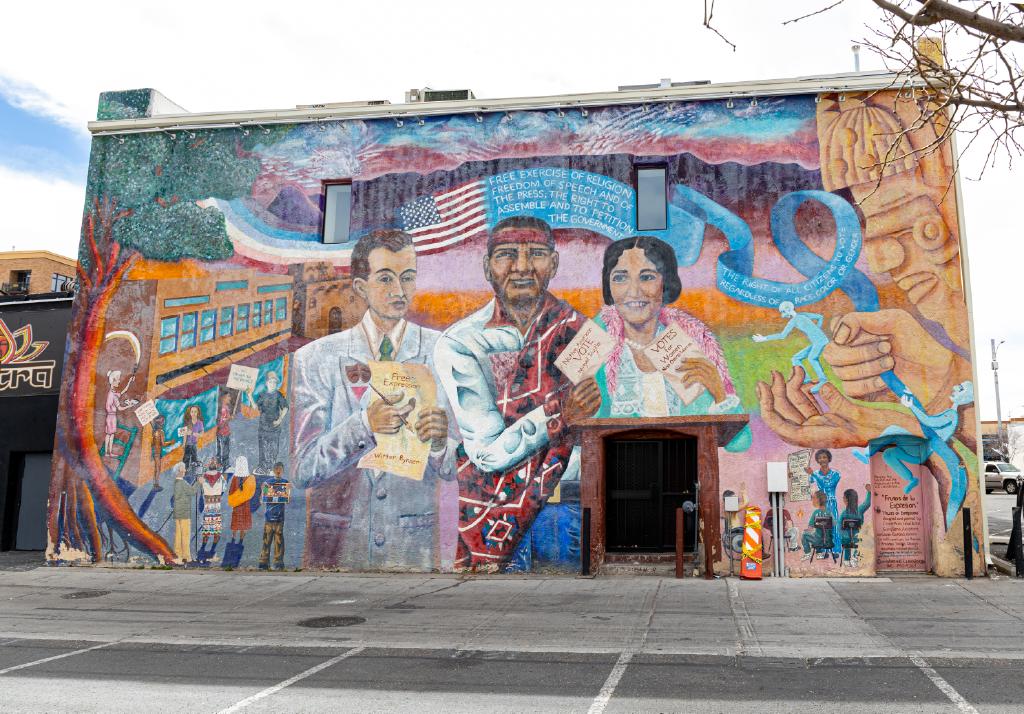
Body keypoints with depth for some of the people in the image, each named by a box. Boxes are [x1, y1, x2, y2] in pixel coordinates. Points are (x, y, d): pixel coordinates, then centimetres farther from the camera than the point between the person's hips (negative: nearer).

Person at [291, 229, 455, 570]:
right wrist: (363, 424, -21)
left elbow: (461, 469, -3)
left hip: (416, 542, 0)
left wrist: (440, 441, -24)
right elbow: (302, 471, -7)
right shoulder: (315, 358, -2)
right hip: (339, 542, 0)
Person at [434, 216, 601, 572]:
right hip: (491, 509, -2)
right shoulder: (459, 344, -5)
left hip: (563, 500, 2)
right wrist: (560, 413, -23)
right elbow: (489, 452, -10)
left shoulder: (579, 330, 1)